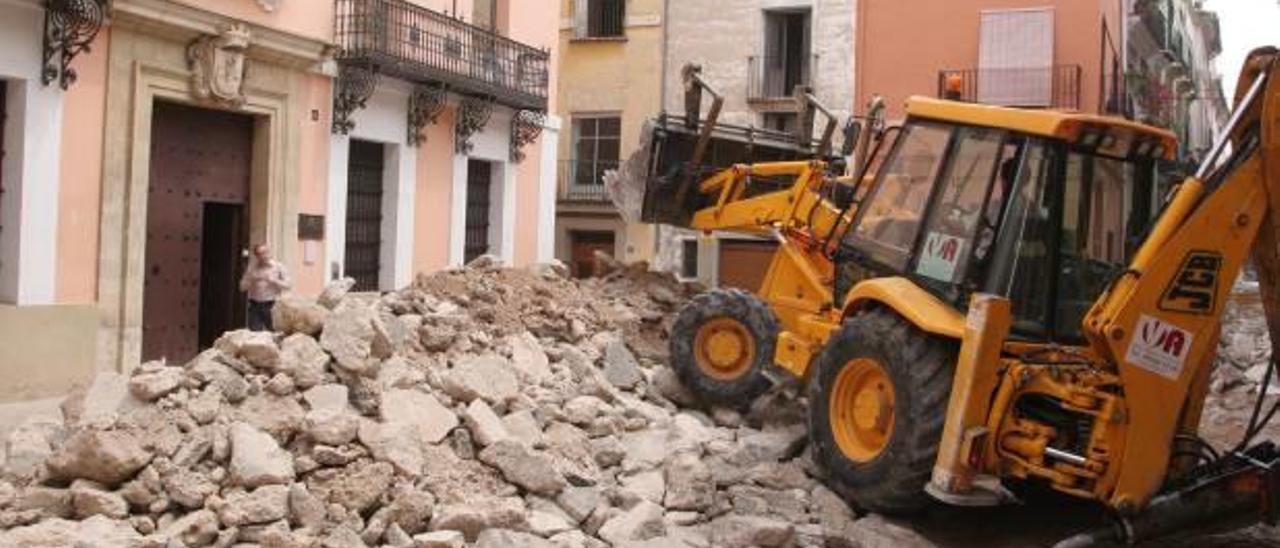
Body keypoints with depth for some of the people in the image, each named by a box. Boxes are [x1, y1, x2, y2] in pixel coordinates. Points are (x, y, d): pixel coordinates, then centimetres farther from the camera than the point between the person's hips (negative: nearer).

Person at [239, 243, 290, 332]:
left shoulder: (278, 267, 3)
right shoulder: (252, 268, 11)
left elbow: (286, 285, -2)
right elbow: (242, 287, 10)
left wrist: (273, 280, -14)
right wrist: (252, 281, -9)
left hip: (272, 305, -2)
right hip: (255, 305, 2)